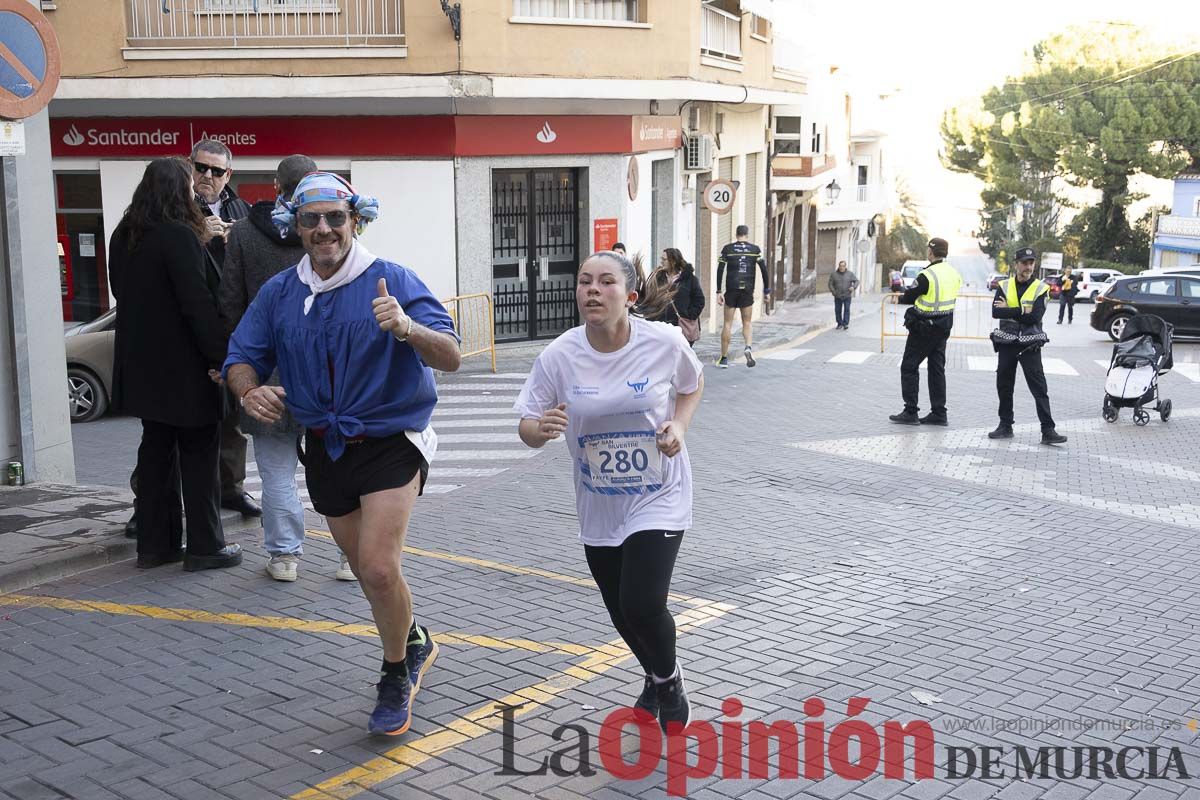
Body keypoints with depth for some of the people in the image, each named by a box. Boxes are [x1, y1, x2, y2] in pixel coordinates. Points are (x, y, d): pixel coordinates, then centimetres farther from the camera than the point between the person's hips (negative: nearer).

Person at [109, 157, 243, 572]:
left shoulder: (123, 237, 8)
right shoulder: (179, 236, -17)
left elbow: (124, 292, 16)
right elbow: (198, 303, -20)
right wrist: (223, 356, -16)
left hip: (141, 364, 8)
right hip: (182, 366, -8)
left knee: (156, 450, 14)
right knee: (198, 453, 1)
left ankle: (155, 543, 19)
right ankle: (205, 546, 7)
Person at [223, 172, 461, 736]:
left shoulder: (392, 281, -13)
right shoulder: (278, 293, 1)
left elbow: (450, 358, -21)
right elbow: (241, 359, 5)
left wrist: (407, 329, -42)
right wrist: (249, 391, -19)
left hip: (389, 442, -5)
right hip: (325, 450, 5)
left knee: (379, 569, -18)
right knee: (370, 573, 18)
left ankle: (397, 677, 8)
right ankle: (414, 643, 46)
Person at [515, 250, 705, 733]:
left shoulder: (664, 343, -15)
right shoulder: (559, 357, -14)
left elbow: (692, 383, 7)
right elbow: (527, 429, -7)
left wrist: (679, 424, -12)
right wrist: (541, 429, -31)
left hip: (658, 498, -2)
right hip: (598, 507, 3)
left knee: (643, 603, -16)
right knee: (621, 610, 13)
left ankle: (668, 679, 19)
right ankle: (654, 678, 47)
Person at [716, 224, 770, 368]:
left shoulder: (727, 249, 3)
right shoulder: (755, 249, 3)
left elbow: (720, 270, -3)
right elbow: (764, 269, -1)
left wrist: (718, 292, -3)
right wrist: (767, 290, 5)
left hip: (731, 289, 0)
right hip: (748, 290, 0)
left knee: (727, 323, 7)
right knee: (747, 323, 12)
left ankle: (724, 358, 8)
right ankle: (748, 347, -16)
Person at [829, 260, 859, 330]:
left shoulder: (850, 274, 2)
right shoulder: (834, 275, 2)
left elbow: (856, 281, 4)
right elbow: (830, 284, 4)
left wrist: (853, 287, -15)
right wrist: (833, 292, -8)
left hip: (847, 296, -1)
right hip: (838, 297, 1)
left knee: (847, 310, -8)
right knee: (838, 311, 5)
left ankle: (846, 324, -6)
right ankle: (840, 324, 17)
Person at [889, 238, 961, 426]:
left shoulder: (926, 275, -19)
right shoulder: (954, 274, 5)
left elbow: (910, 296, -10)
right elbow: (945, 298, 11)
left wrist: (900, 299, 13)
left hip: (923, 328, -7)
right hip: (943, 327, 7)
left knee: (909, 367, 2)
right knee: (937, 368, 13)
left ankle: (910, 412, 0)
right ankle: (939, 413, 14)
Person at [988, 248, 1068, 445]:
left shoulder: (1041, 288, -3)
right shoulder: (1005, 286, 5)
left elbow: (1035, 317, -17)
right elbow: (995, 312, -11)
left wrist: (1009, 311, -13)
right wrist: (1022, 312, -17)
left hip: (1030, 345, -3)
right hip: (1006, 343, 3)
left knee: (1039, 388, -7)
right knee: (1004, 386, 10)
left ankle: (1048, 430, -9)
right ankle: (1005, 426, 22)